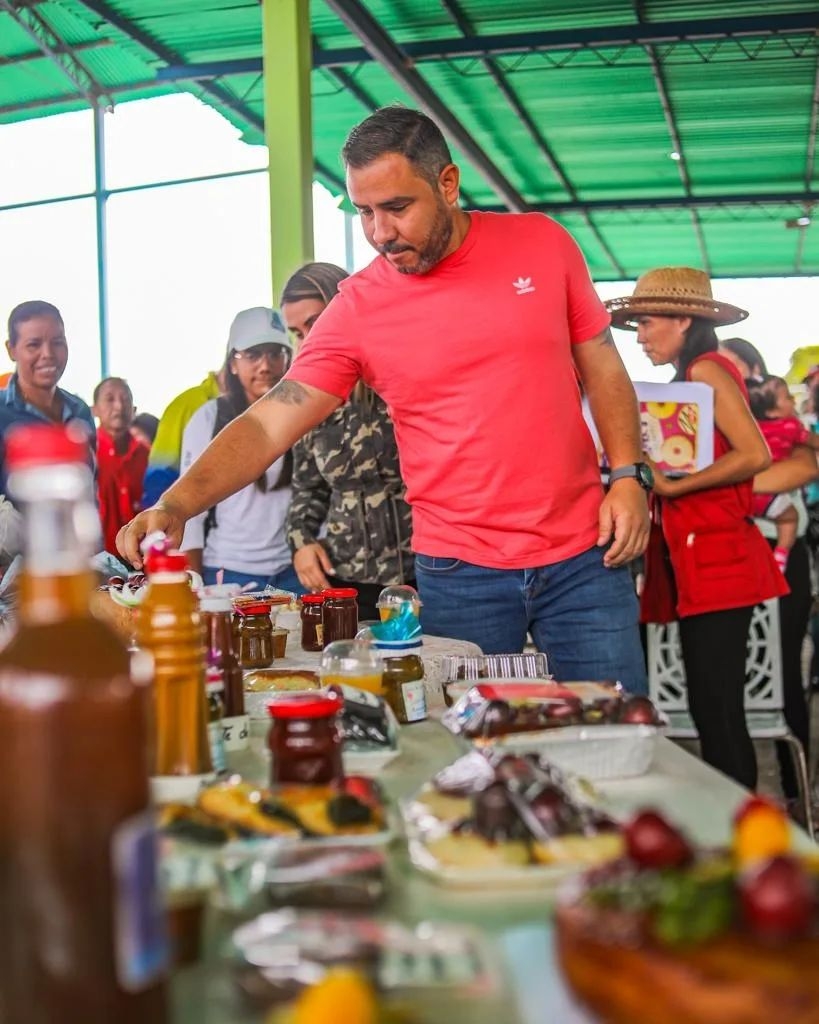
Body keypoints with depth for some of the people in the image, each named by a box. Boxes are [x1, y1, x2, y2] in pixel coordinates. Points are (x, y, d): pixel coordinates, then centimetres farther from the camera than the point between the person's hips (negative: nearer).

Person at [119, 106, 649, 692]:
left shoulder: (543, 244, 1)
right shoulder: (358, 309, -5)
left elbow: (602, 367, 9)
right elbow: (269, 425, -9)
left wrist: (629, 475, -2)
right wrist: (176, 506, -23)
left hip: (581, 556, 1)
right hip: (459, 574, -1)